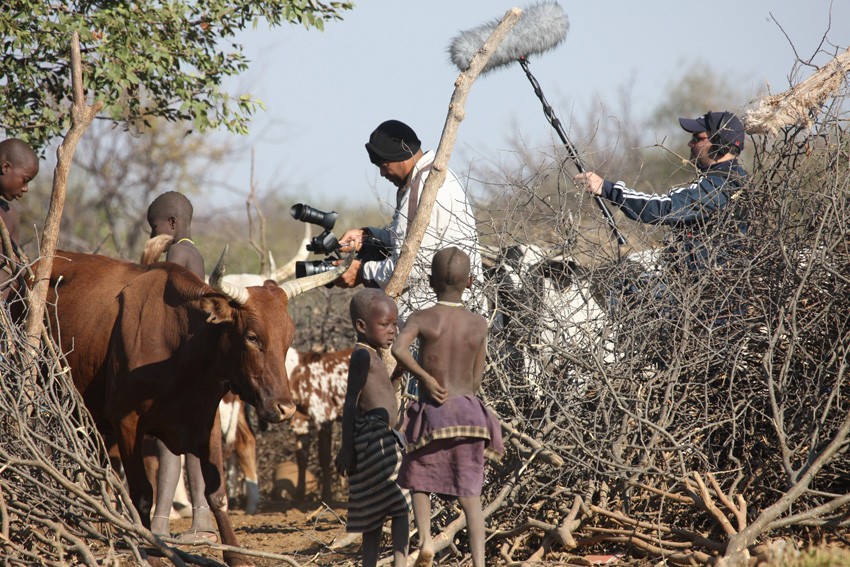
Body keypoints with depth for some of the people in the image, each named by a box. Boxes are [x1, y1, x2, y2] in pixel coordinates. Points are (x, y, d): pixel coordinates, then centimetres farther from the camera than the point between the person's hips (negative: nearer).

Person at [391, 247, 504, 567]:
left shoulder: (422, 319, -5)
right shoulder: (479, 324, 2)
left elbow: (398, 349, -24)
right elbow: (476, 380, 7)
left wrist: (425, 378, -13)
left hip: (432, 411, -2)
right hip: (469, 410, 2)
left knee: (419, 480, 19)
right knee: (470, 495, 2)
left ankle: (425, 538, -3)